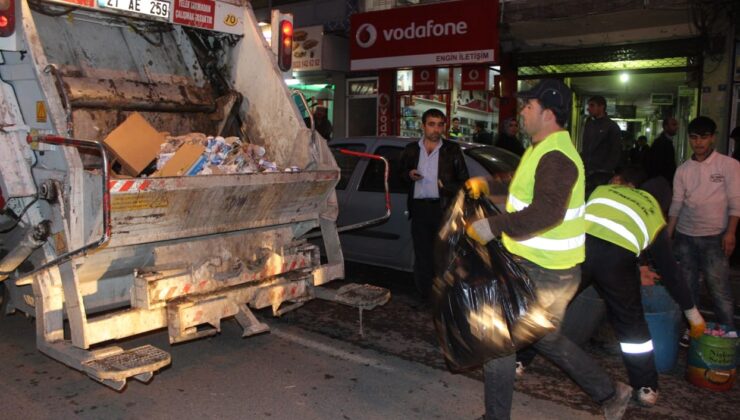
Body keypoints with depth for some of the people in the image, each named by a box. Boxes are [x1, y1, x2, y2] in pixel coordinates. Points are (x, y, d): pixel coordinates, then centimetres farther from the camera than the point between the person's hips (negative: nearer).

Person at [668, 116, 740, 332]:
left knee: (719, 288, -5)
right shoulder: (682, 169, 7)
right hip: (685, 236, 4)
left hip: (714, 237, -4)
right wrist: (668, 234, 4)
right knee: (687, 285, 10)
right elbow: (676, 204, 8)